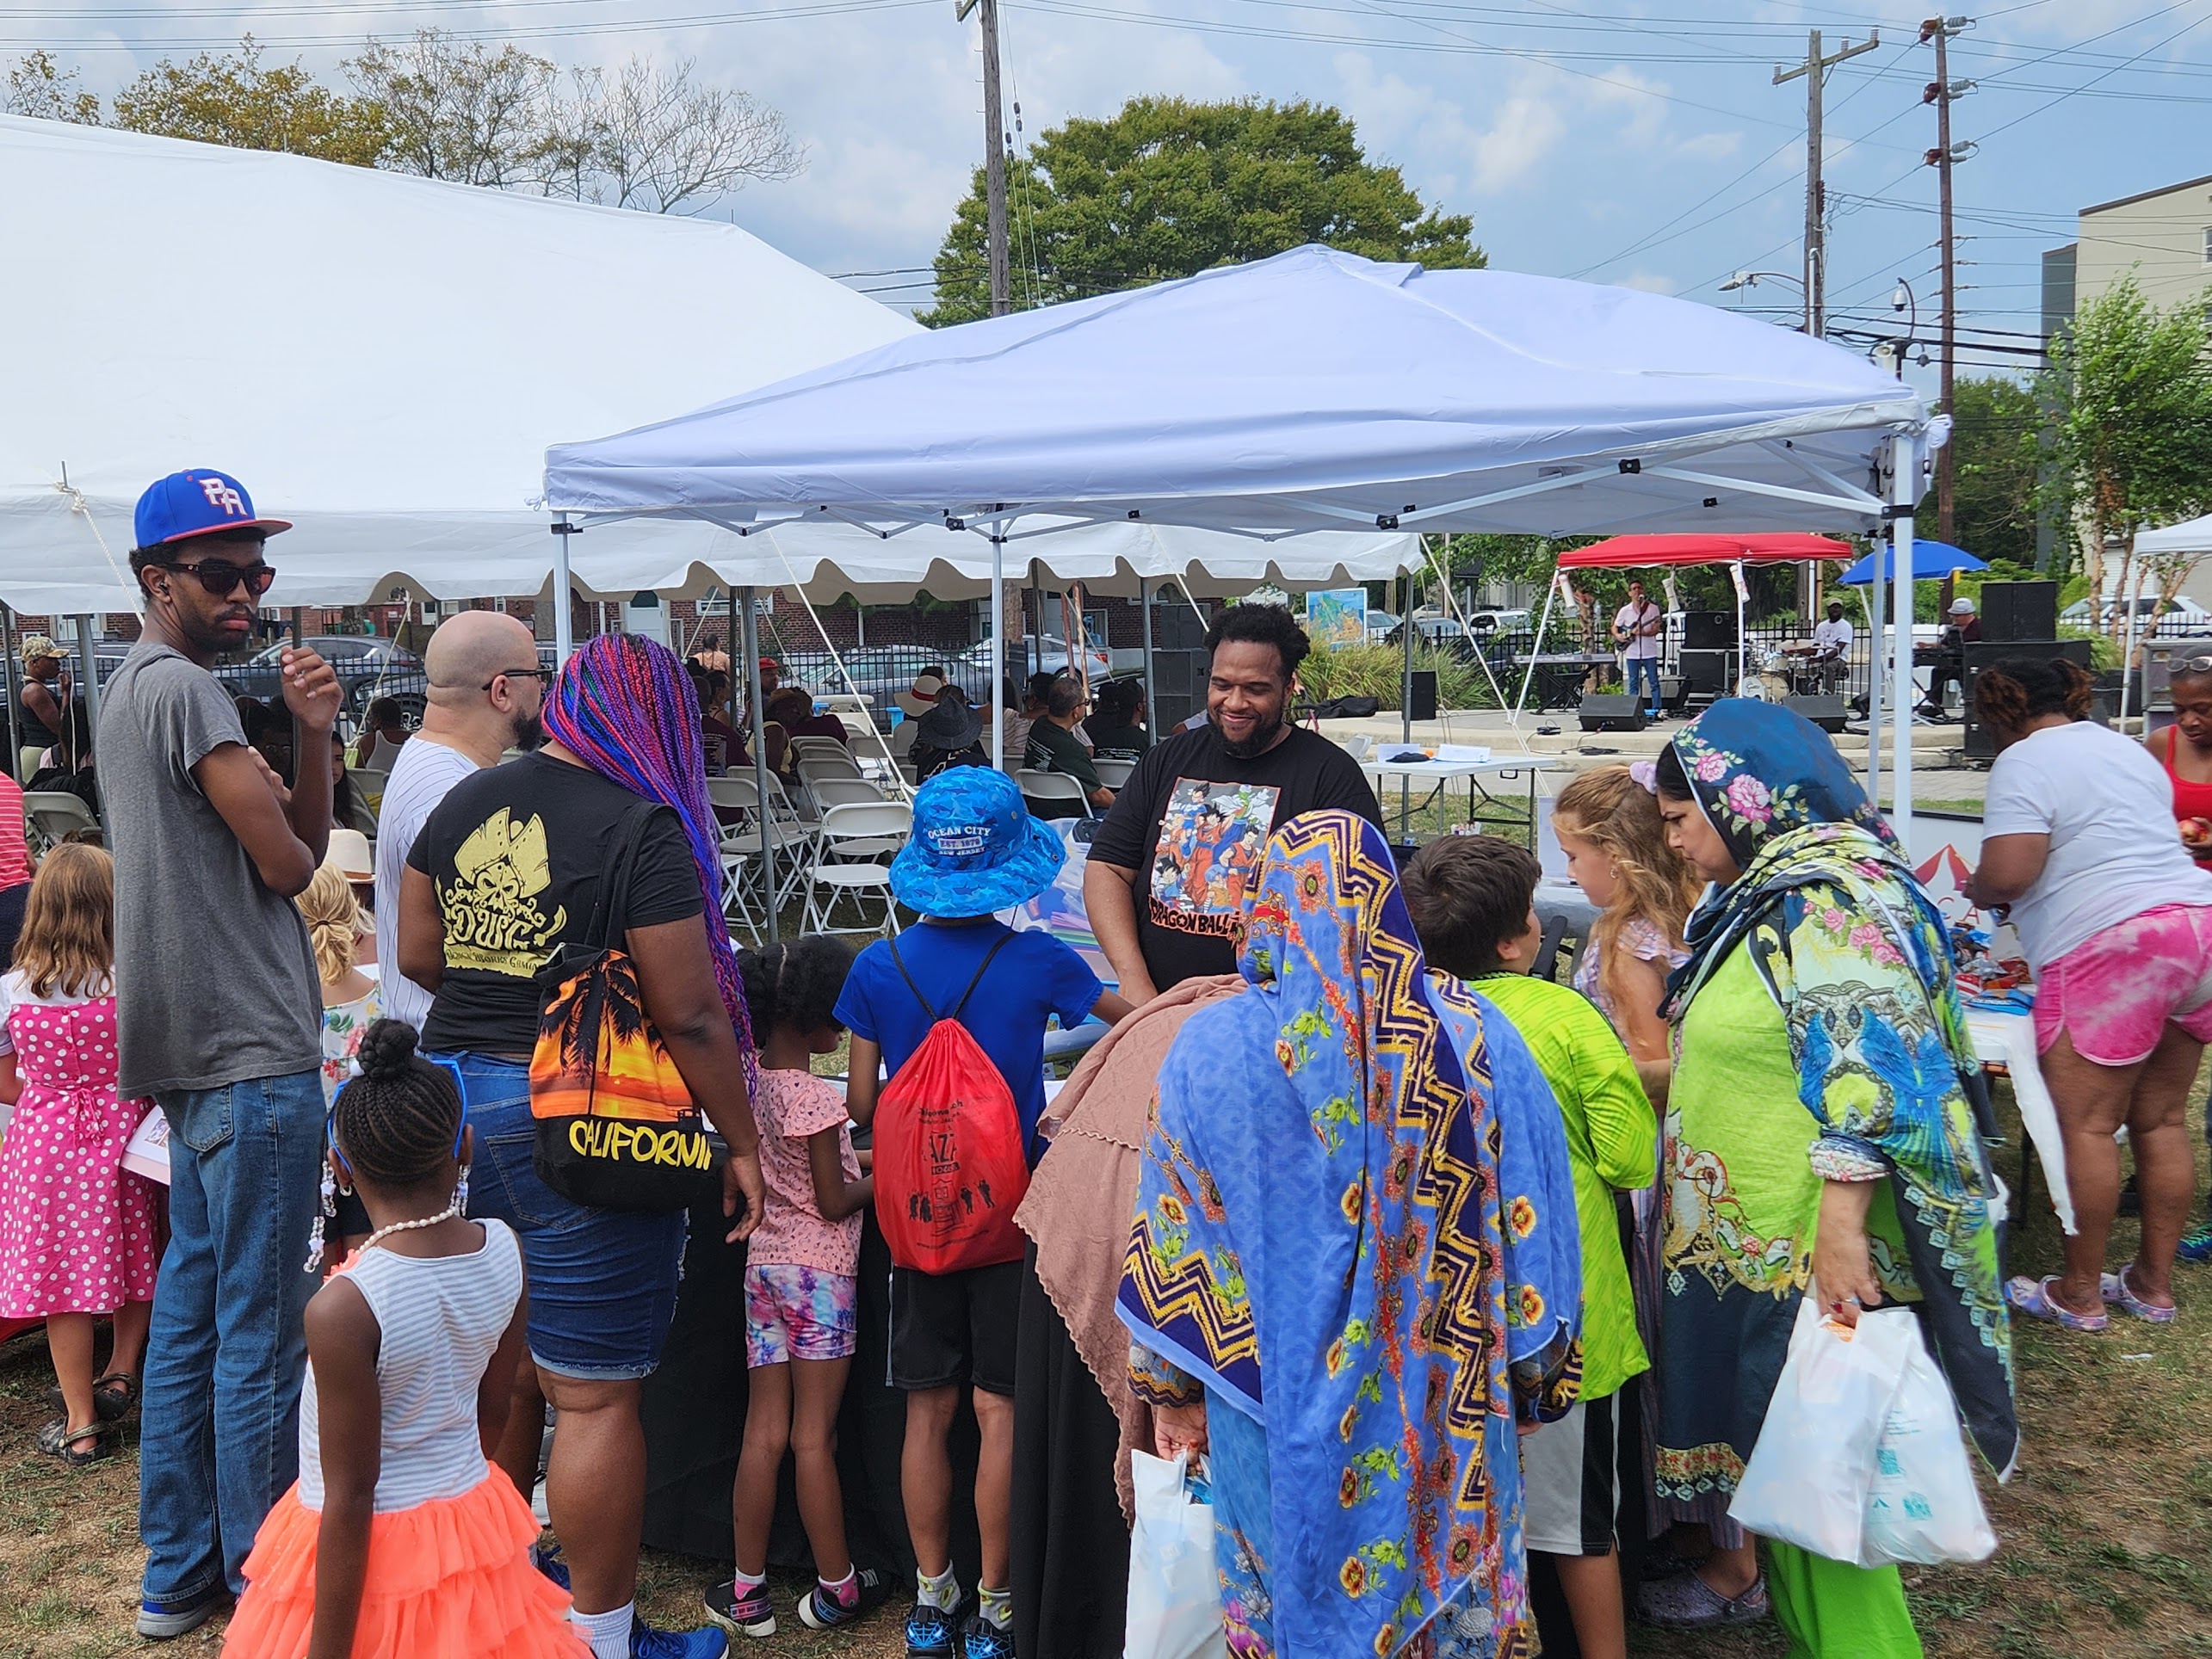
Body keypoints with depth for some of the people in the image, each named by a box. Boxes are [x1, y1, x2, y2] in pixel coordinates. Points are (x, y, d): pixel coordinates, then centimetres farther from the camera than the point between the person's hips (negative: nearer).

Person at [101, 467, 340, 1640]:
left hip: (195, 1052, 10)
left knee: (190, 1310, 16)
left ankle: (177, 1573, 27)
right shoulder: (184, 687, -13)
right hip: (252, 1055, -10)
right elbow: (289, 862, -15)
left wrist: (313, 738, -3)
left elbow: (306, 844, 12)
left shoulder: (136, 687, 17)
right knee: (260, 1331, -2)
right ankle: (263, 1588, 8)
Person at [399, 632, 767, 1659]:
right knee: (595, 1395, 3)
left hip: (454, 1088, 8)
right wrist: (741, 1143, -6)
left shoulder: (466, 800, 6)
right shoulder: (644, 827, -15)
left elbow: (418, 954, 11)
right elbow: (689, 1015, -15)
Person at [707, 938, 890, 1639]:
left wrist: (859, 1156, 11)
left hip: (763, 1266, 7)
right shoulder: (819, 1098, -18)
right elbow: (834, 1202, -13)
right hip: (821, 1273, -6)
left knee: (763, 1433, 10)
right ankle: (836, 1588, 17)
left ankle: (748, 1591, 16)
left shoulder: (752, 1083, 3)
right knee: (814, 1437, 3)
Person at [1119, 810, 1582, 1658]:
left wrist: (1172, 1392, 8)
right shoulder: (1476, 1038, -8)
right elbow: (1532, 1229, -2)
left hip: (1280, 1413, -1)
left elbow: (1172, 1248, -5)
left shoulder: (1212, 1048, -11)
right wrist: (1534, 1372, 11)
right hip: (1447, 1410, 1)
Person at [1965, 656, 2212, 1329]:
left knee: (2086, 1126, 0)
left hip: (2111, 946, -9)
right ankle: (2154, 1284, 24)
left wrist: (1977, 890, 4)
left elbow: (2006, 875, -16)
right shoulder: (2128, 749, 21)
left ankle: (2079, 1294, 9)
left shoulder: (2023, 762, -5)